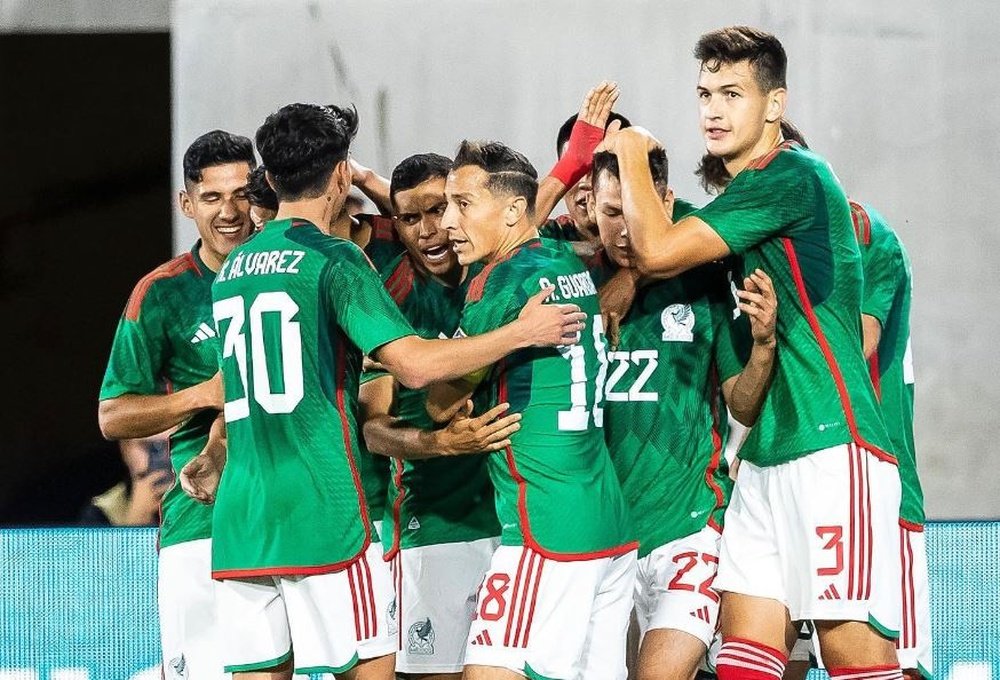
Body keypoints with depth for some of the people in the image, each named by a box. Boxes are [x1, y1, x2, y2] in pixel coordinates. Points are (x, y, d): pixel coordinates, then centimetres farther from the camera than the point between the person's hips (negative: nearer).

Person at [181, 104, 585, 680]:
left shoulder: (234, 267, 16)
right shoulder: (332, 258, -7)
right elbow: (414, 363, -16)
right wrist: (523, 332, -7)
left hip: (241, 520, 7)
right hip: (322, 513, -7)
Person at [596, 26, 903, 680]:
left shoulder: (792, 176, -11)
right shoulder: (750, 193, 19)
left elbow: (658, 250, -14)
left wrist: (632, 155, 1)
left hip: (833, 448, -10)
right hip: (767, 456, 10)